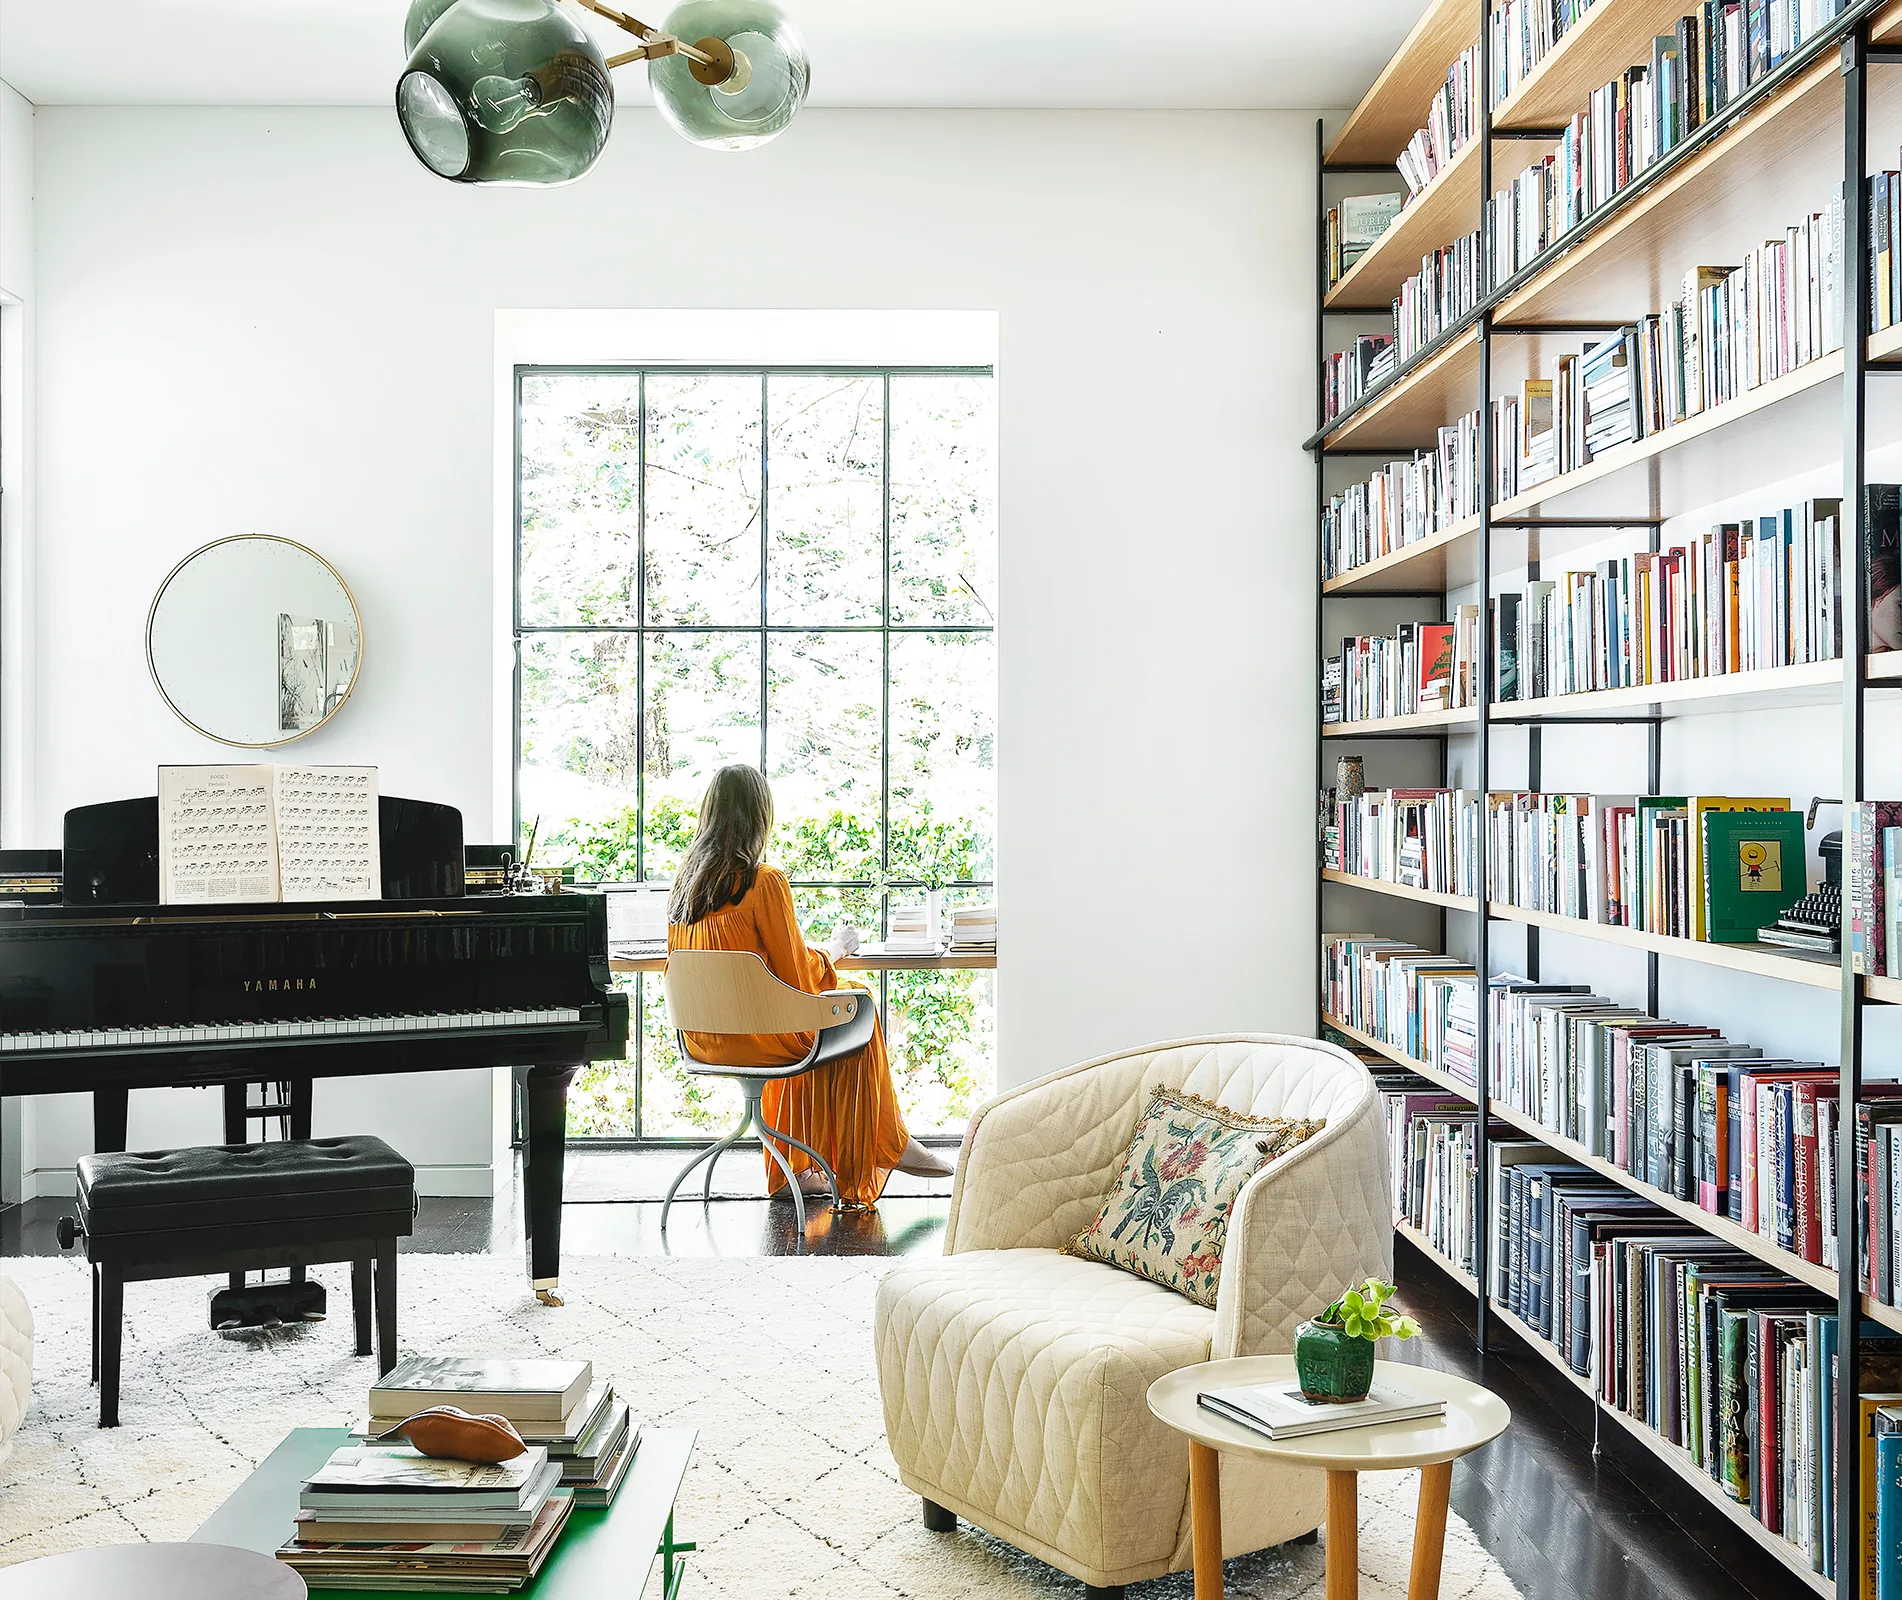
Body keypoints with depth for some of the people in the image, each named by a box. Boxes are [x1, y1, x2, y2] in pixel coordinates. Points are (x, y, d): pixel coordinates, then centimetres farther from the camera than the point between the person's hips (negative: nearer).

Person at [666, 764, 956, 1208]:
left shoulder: (685, 877, 3)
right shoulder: (765, 881, -19)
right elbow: (799, 979, -15)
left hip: (701, 1038, 7)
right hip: (755, 1036, -7)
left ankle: (793, 1166, 31)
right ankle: (889, 1146, 28)